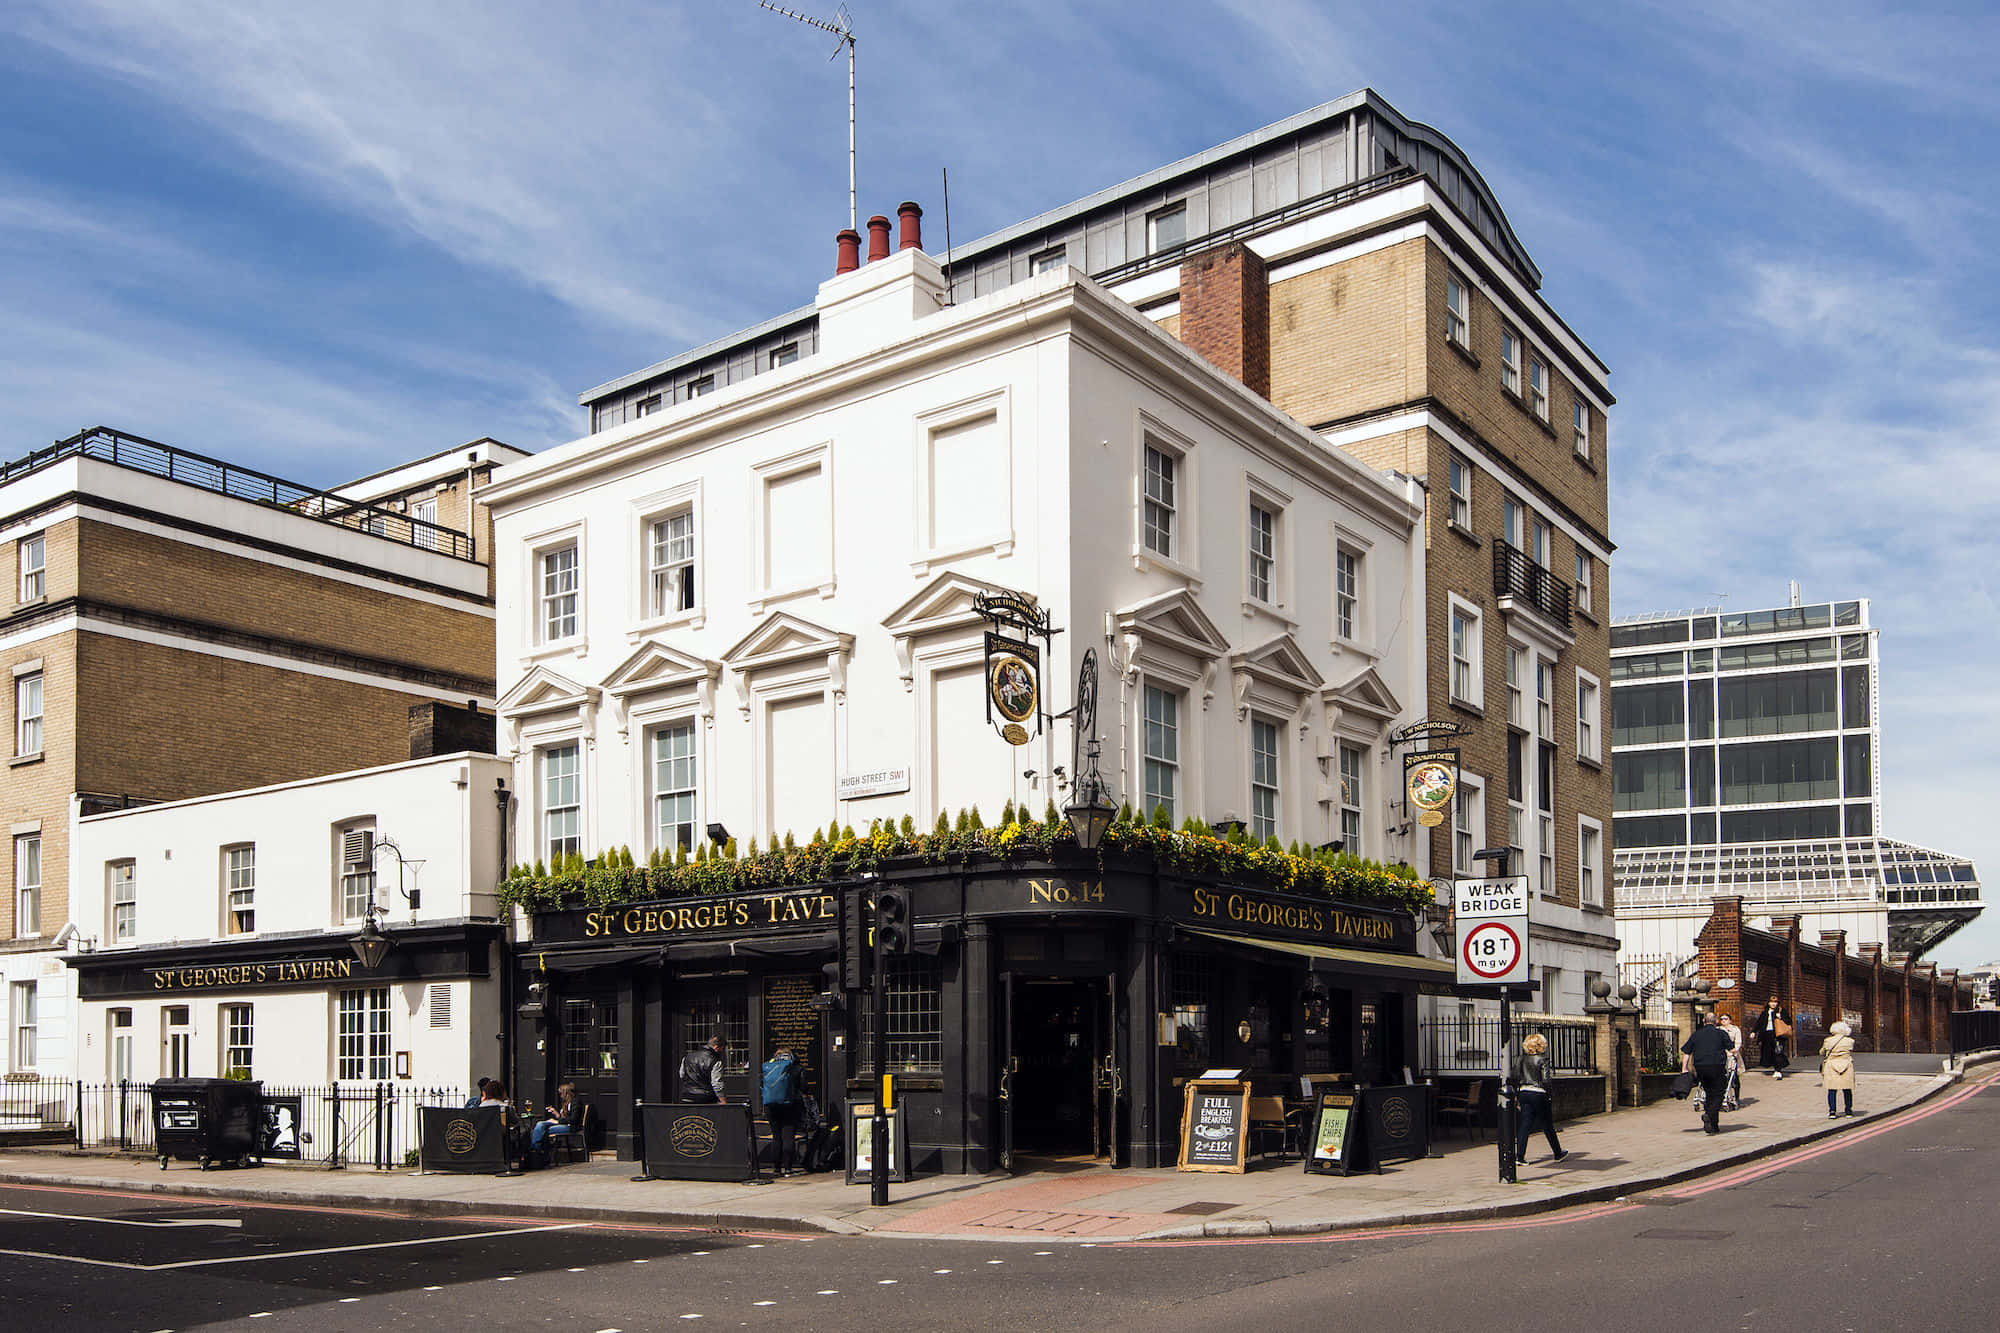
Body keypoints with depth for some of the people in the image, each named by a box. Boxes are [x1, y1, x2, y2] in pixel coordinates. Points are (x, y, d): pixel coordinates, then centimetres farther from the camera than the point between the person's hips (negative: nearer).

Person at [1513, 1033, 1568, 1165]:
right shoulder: (1541, 1060, -12)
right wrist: (1550, 1098, -6)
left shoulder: (1522, 1060, 4)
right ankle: (1558, 1153, 26)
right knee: (1548, 1126, 11)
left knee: (1525, 1125, 4)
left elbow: (1516, 1078, 6)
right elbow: (1545, 1081, -14)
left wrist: (1517, 1095, 13)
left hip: (1524, 1093, 4)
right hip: (1538, 1094, -4)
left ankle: (1519, 1155, -6)